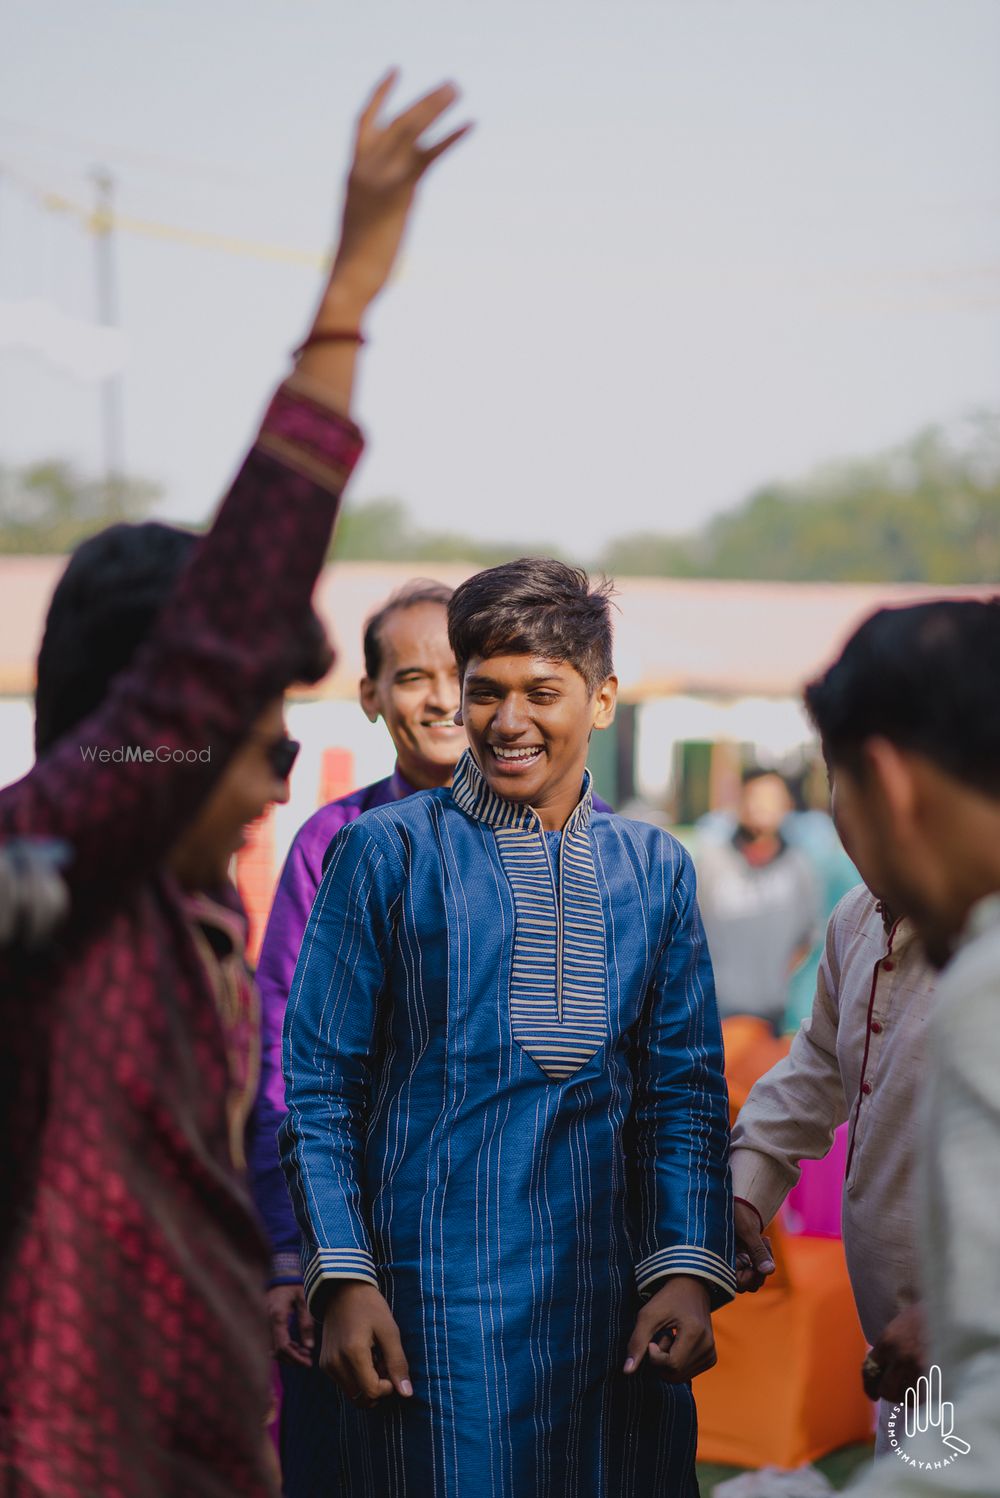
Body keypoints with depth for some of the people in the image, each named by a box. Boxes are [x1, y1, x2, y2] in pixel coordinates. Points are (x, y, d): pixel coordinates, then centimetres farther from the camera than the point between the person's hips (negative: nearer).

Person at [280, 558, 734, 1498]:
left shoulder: (655, 869, 10)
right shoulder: (387, 851, 1)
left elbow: (686, 1093, 10)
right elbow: (316, 1086, 0)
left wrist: (688, 1271, -4)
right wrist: (342, 1279, -9)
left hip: (615, 1298, 3)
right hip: (439, 1300, -3)